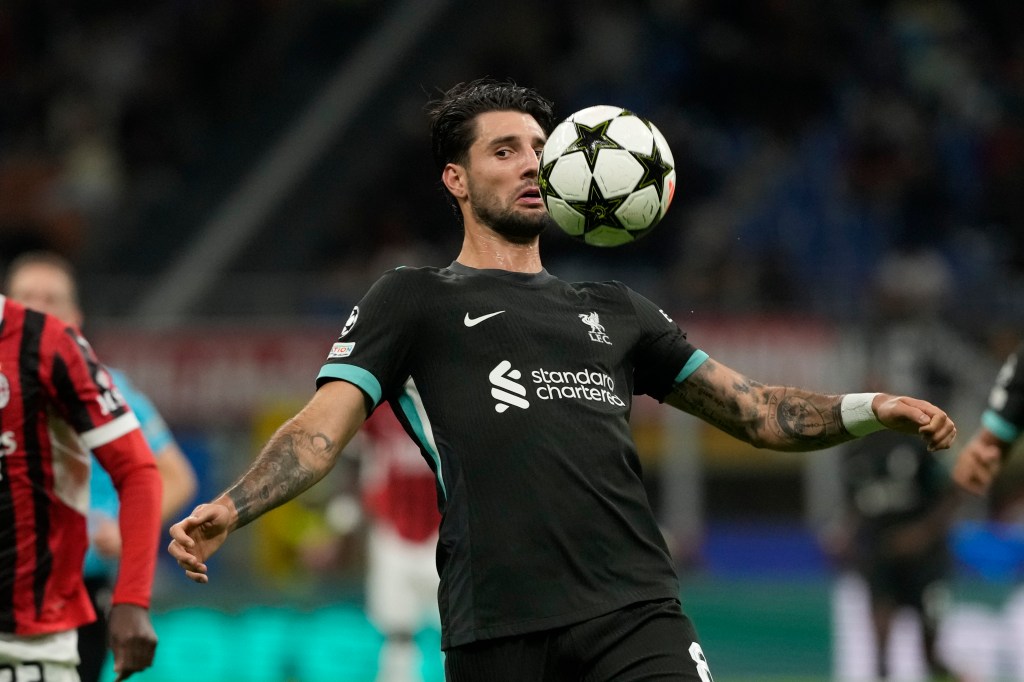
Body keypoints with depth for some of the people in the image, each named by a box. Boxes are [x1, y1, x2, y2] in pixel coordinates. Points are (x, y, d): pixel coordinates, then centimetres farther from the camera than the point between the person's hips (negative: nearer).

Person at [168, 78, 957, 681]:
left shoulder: (613, 309, 27)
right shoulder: (412, 301, 15)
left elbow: (756, 412, 27)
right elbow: (321, 430, 3)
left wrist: (867, 409, 10)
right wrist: (227, 509, -15)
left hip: (635, 615, 3)